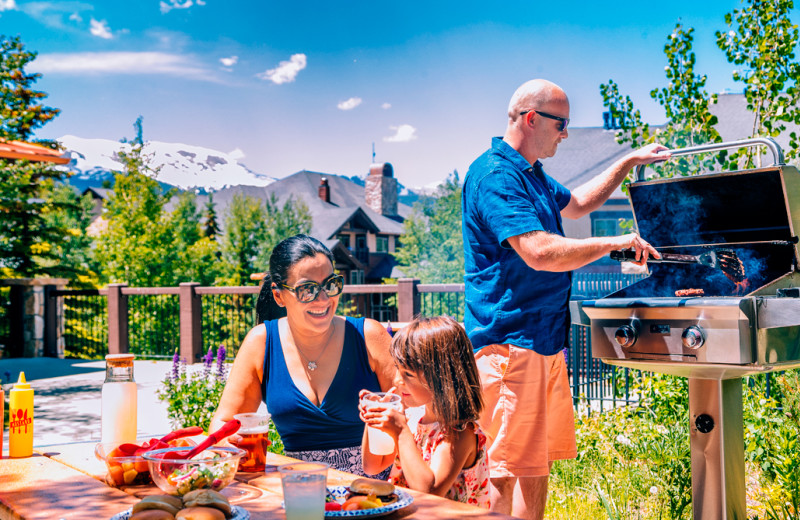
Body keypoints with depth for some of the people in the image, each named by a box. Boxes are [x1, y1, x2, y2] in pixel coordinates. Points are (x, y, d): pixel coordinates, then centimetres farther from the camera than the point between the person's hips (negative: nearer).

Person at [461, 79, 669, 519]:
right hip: (510, 340, -10)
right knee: (507, 468, -6)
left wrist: (629, 162, 32)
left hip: (544, 338, 10)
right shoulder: (495, 176, -15)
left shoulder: (530, 173, 17)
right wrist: (616, 243, -15)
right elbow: (540, 252, -26)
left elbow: (575, 204, 36)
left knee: (541, 460, 16)